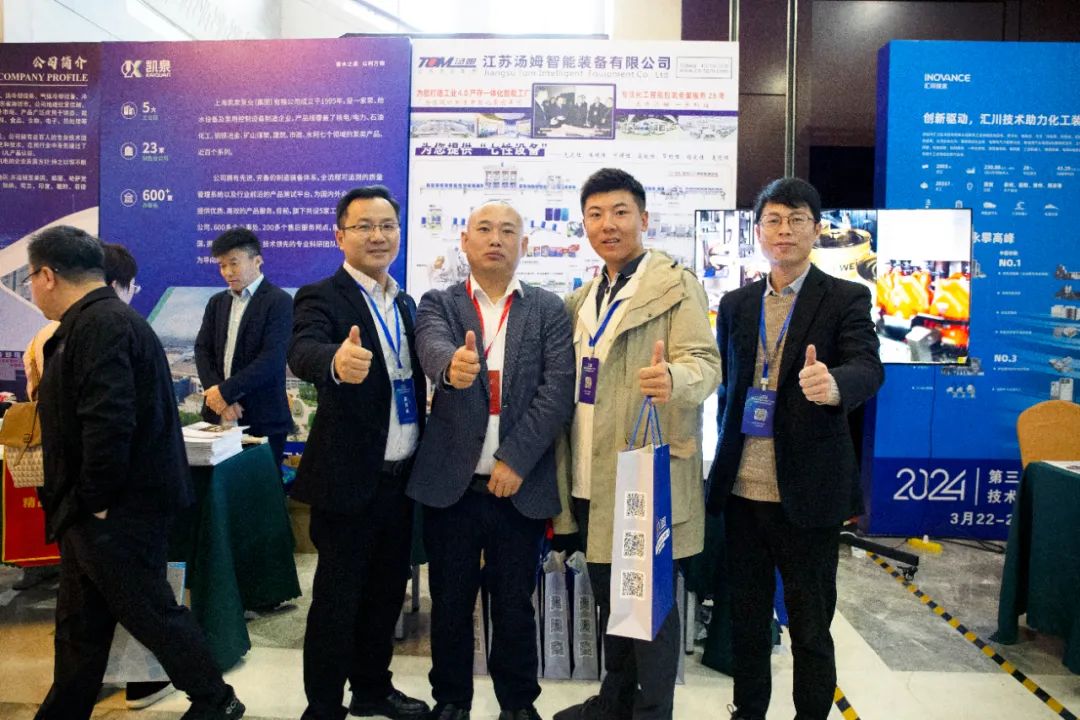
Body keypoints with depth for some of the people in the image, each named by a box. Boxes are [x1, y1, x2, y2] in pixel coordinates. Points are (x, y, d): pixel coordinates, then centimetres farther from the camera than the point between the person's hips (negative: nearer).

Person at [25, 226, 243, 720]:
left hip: (118, 511, -10)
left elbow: (109, 421, -30)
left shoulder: (100, 326, -20)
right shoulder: (98, 320, 13)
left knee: (149, 611, 4)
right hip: (91, 510, 10)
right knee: (79, 623, 19)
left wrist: (95, 501, -19)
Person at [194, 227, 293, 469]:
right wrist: (215, 393, -9)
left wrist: (226, 391, -16)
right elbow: (203, 350, 7)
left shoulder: (278, 301, -6)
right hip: (218, 417, 5)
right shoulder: (217, 302, 15)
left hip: (262, 420, -5)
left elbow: (271, 359, -15)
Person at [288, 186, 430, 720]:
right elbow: (303, 352, -32)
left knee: (386, 592, 19)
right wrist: (337, 361, -55)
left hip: (402, 476, 7)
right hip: (348, 479, -7)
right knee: (336, 600, 6)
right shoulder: (321, 298, -12)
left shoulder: (405, 304, 10)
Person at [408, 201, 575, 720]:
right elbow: (432, 349, -19)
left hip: (521, 485, 0)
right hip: (451, 483, 0)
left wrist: (515, 458, -15)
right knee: (450, 604, 13)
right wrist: (453, 365, -42)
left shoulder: (548, 310, 4)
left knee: (515, 605, 12)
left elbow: (559, 388, -7)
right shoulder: (438, 304, 4)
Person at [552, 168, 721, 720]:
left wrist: (673, 379, -40)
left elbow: (705, 362, -17)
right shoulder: (584, 297, 14)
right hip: (591, 477, 7)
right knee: (609, 597, 19)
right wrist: (568, 469, 8)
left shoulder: (675, 284, -7)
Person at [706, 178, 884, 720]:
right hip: (742, 487, 4)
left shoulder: (846, 299, -3)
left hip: (807, 489, -4)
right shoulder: (736, 304, 9)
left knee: (810, 624, 10)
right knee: (746, 615, 17)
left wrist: (834, 384, -41)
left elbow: (869, 368, -19)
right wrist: (727, 459, 10)